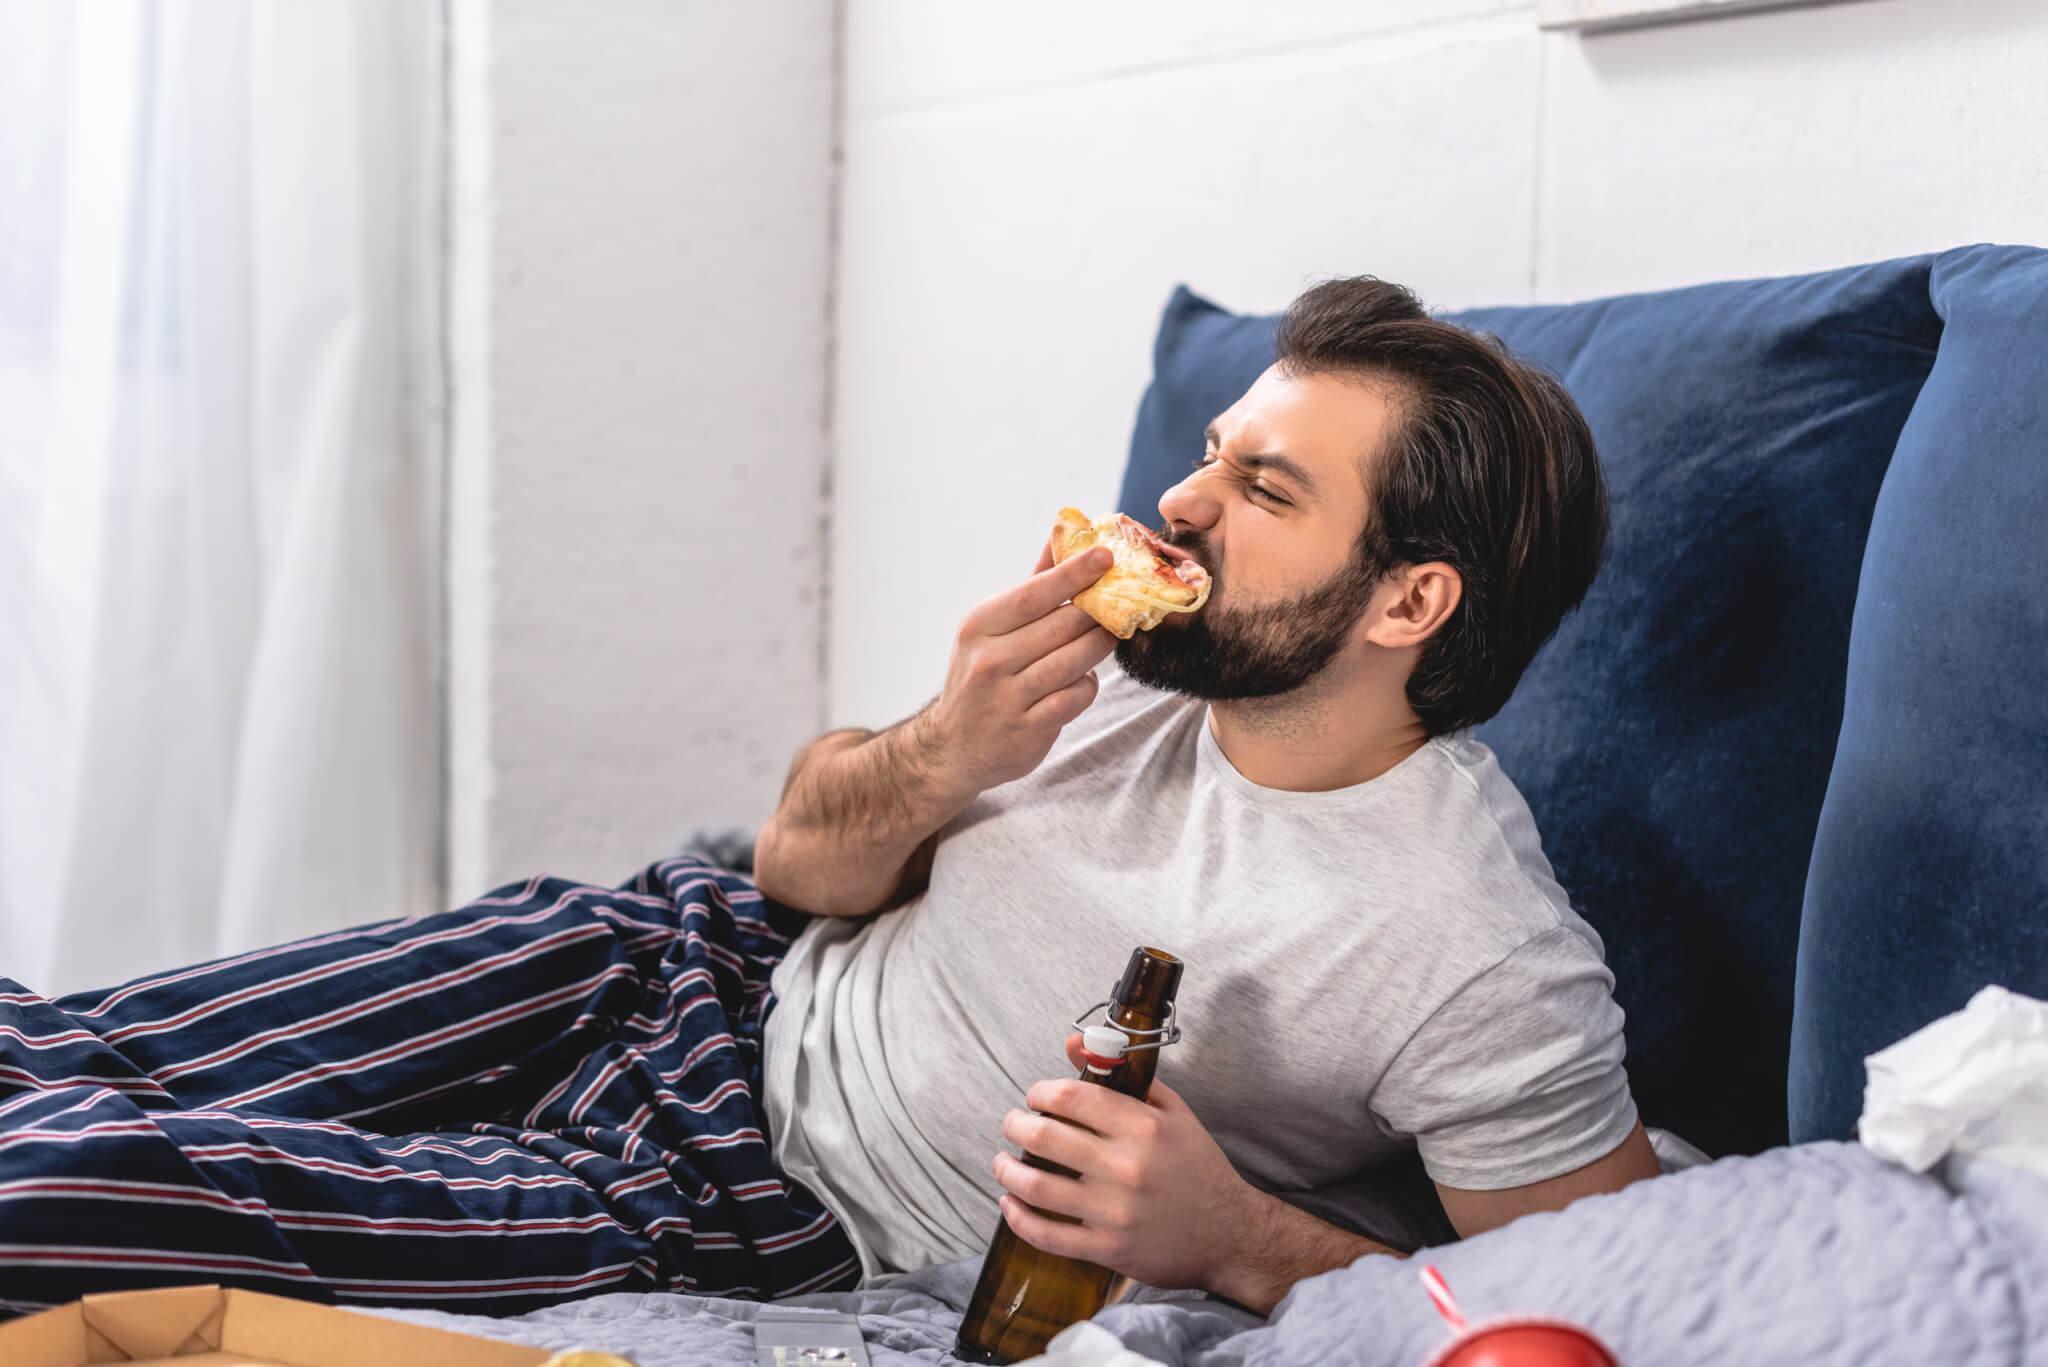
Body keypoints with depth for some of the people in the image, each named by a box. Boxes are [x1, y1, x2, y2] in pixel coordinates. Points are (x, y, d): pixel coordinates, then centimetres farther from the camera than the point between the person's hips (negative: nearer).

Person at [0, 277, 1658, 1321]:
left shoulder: (1487, 966, -23)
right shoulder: (1138, 650, -5)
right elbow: (805, 862, 5)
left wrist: (1236, 1243, -27)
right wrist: (936, 759, -19)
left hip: (749, 1202, -5)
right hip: (704, 958, 5)